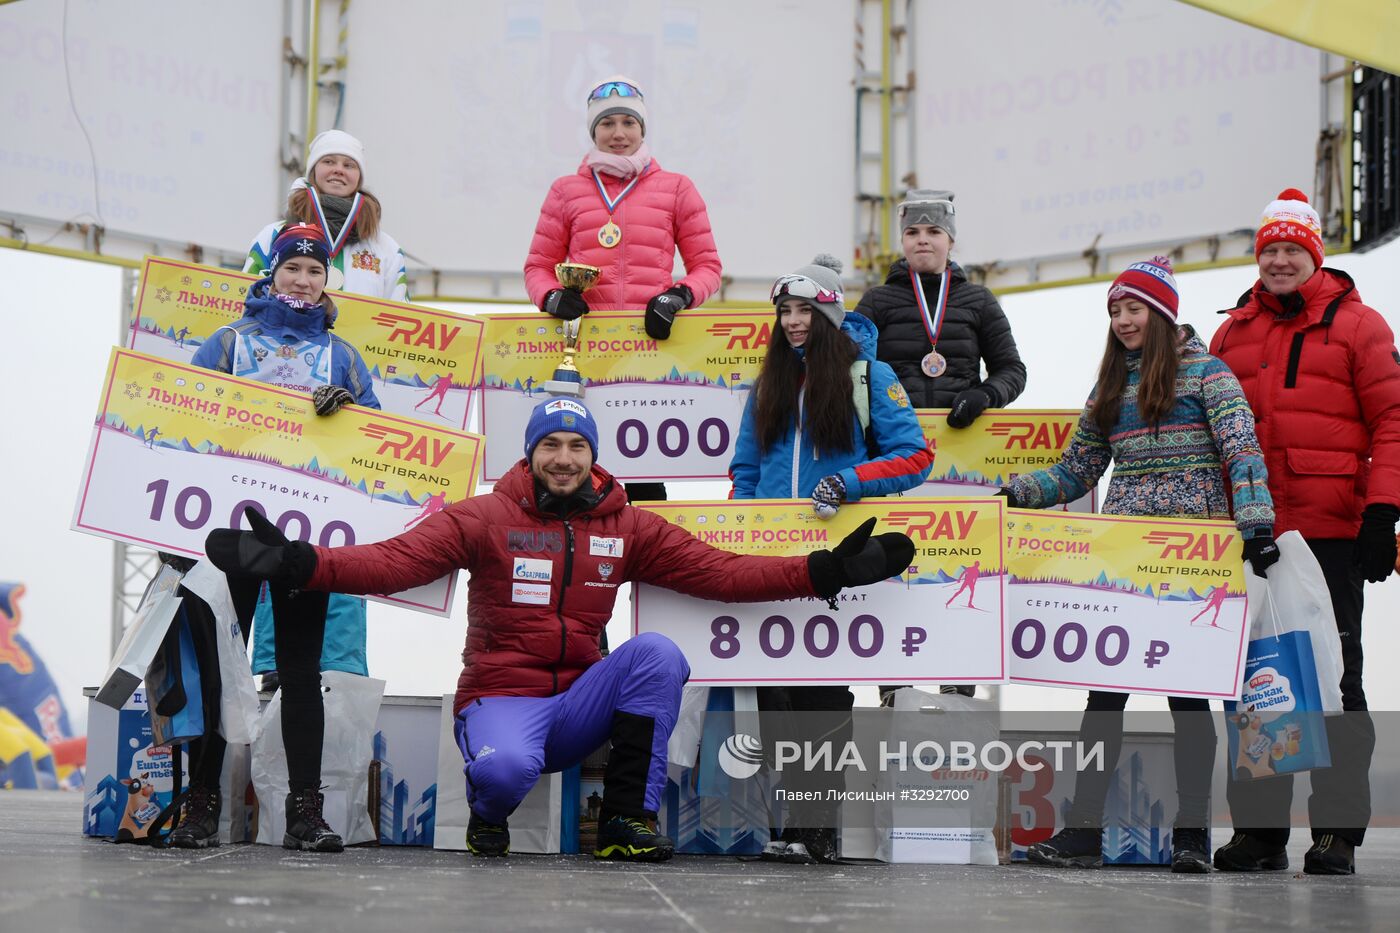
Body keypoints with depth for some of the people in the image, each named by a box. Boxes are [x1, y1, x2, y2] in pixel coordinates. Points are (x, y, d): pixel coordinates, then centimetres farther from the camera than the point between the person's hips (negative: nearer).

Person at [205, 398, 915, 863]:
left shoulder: (627, 527, 7)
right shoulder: (485, 518, -3)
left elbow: (718, 571, 3)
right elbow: (395, 561, -12)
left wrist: (824, 571, -5)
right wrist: (298, 564, -28)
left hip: (581, 702, 4)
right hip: (501, 700, -3)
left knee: (656, 652, -23)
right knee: (505, 767, -38)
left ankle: (628, 821, -14)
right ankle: (488, 817, 4)